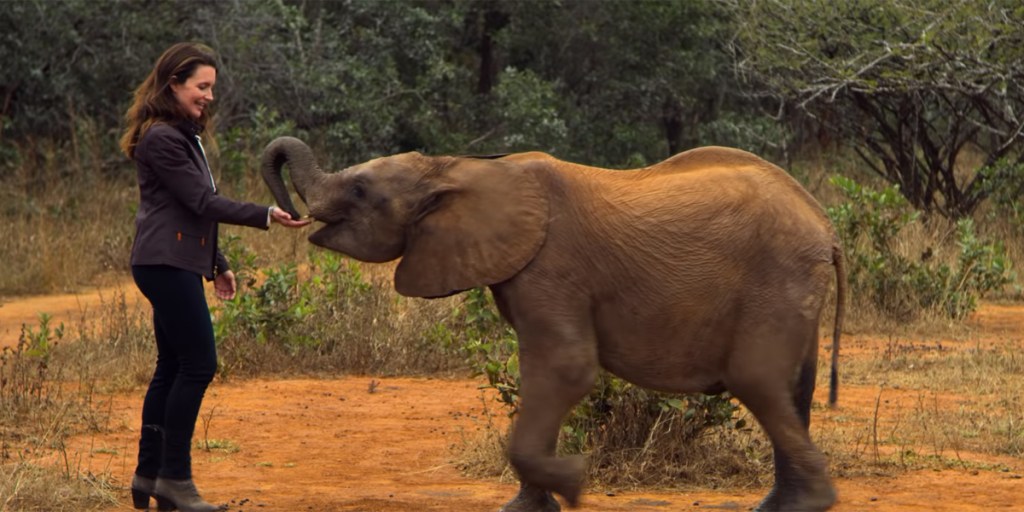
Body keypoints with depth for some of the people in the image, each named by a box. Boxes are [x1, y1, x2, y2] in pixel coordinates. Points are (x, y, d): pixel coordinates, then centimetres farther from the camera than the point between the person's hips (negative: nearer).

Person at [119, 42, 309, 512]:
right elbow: (201, 202, -18)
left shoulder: (185, 135, 18)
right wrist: (266, 216, -22)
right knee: (198, 365, -10)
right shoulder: (161, 138, -14)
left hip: (177, 264, 10)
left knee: (173, 367, 10)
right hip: (167, 264, -10)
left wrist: (217, 264, 24)